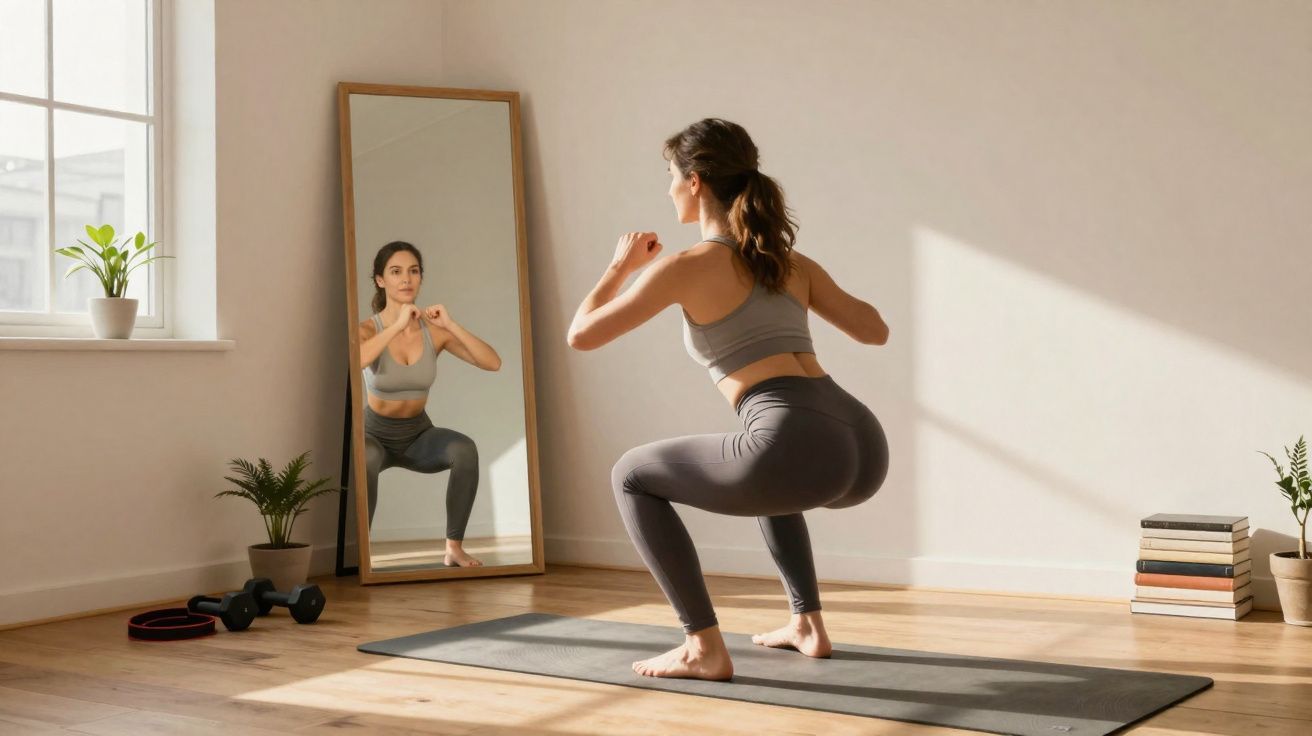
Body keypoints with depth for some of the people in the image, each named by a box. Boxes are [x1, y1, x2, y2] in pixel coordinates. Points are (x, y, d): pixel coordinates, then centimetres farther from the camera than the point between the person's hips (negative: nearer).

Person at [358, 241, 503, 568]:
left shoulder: (433, 330, -10)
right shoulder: (368, 329, -17)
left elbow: (493, 363, -17)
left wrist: (451, 325, -26)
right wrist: (397, 325, -38)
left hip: (419, 434, 3)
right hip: (375, 434, -3)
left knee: (465, 449, -29)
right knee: (366, 460, -39)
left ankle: (454, 547, -17)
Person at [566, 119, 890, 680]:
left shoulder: (688, 266, 4)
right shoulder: (790, 260, 21)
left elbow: (582, 335, 9)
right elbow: (875, 331, 28)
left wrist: (620, 266, 26)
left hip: (801, 453, -7)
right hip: (863, 451, 7)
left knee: (632, 476, 15)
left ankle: (704, 648, 10)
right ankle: (808, 625, 36)